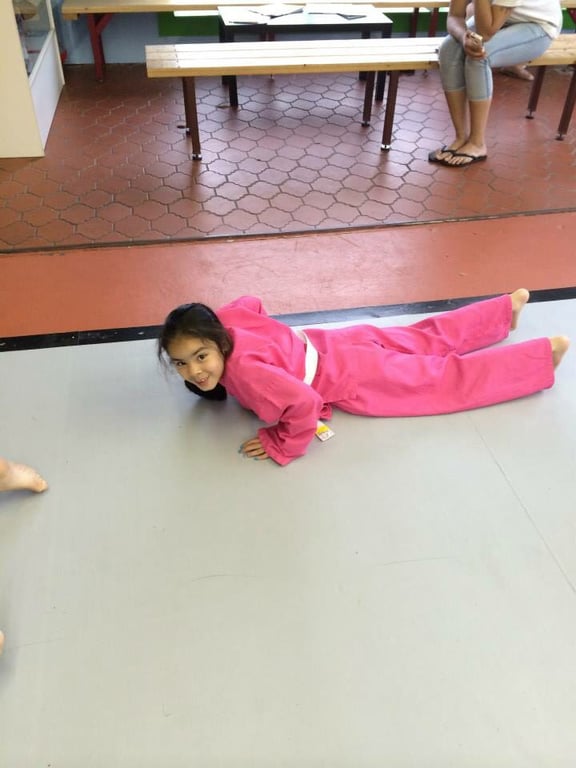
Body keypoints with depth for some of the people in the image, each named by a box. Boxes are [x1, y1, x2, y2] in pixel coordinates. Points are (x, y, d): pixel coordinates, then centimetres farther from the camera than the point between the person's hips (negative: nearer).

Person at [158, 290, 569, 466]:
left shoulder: (244, 370, -36)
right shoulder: (222, 321, -12)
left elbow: (303, 405, -43)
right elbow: (252, 303, 8)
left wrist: (280, 447, -28)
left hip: (349, 379, -8)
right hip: (333, 346, 8)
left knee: (443, 382, 6)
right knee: (425, 340, 23)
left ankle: (546, 352, 18)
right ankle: (510, 304, 40)